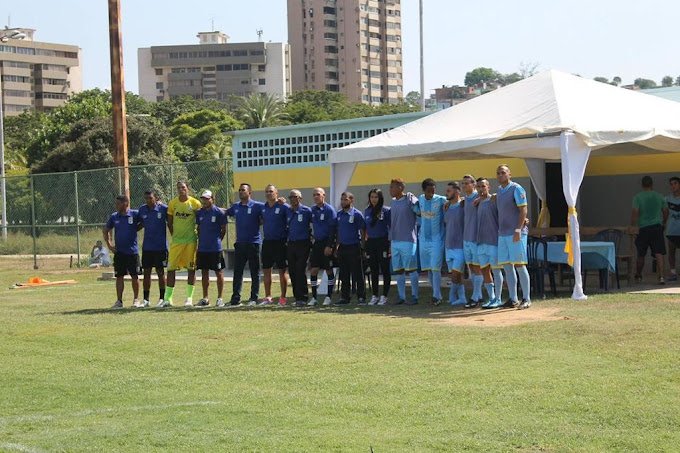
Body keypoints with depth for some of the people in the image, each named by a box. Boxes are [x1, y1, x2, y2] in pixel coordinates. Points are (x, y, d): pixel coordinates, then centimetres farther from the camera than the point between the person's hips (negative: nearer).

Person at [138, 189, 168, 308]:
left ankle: (162, 298, 11)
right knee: (146, 272, 5)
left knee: (160, 272, 2)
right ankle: (146, 299, 11)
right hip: (146, 247, 4)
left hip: (160, 247, -4)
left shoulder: (163, 209, -8)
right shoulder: (142, 209, 4)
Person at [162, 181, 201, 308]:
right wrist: (173, 235, 7)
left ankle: (189, 298, 10)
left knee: (191, 268, 1)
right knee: (171, 268, -1)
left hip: (191, 240, -2)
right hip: (176, 240, 2)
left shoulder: (195, 203, -4)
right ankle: (168, 298, 4)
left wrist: (197, 234, 2)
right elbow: (169, 223, 11)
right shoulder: (172, 203, 2)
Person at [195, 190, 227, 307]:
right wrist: (201, 240, 10)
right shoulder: (199, 213, 8)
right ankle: (205, 298, 17)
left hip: (215, 248, -5)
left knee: (219, 272, 1)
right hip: (202, 248, 5)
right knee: (204, 272, 10)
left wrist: (217, 240, 0)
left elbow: (224, 229, -1)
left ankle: (220, 298, 6)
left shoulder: (219, 212, -6)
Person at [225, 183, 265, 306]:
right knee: (237, 272, 5)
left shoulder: (257, 206, -4)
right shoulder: (235, 207, 11)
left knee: (255, 273, 2)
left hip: (253, 243, -5)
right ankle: (235, 298, 8)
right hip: (240, 243, 5)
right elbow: (226, 213, 25)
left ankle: (253, 298, 6)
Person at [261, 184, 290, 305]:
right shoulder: (263, 208, 11)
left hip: (280, 242, -6)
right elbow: (260, 221, 20)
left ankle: (283, 297, 5)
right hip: (267, 242, 6)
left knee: (282, 270, 0)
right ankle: (268, 297, 14)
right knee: (266, 270, 7)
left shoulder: (284, 207, -6)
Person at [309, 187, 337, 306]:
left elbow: (333, 229, -12)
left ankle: (328, 297, 9)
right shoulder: (312, 210, 8)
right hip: (316, 243, 5)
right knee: (313, 270, 1)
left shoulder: (329, 210, -9)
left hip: (327, 243, -5)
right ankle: (313, 297, 6)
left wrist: (329, 246, -16)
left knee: (329, 270, 2)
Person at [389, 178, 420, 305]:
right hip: (395, 241, 7)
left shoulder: (410, 200, -8)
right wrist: (390, 243, 18)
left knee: (411, 270, -3)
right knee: (398, 271, 7)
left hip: (408, 241, -7)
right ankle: (401, 296, 13)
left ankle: (414, 296, 3)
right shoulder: (393, 202, 14)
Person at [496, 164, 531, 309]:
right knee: (507, 266, 5)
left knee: (519, 265, -7)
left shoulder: (516, 189, -7)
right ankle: (513, 299, 9)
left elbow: (523, 210, -12)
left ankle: (526, 299, -3)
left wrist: (518, 230, -19)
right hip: (503, 234, 7)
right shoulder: (499, 190, 16)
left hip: (516, 233, -7)